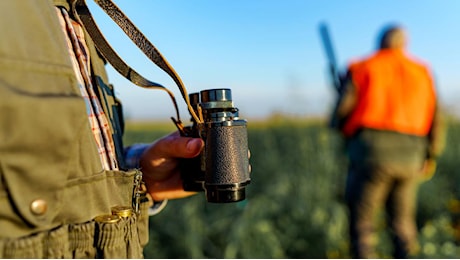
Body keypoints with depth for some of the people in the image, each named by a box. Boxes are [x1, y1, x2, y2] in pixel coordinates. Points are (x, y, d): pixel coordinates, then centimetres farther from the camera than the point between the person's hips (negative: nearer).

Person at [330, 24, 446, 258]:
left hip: (371, 151, -4)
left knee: (363, 224, 4)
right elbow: (436, 119, 13)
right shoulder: (422, 72, 16)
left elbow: (341, 113, -6)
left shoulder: (362, 69, 4)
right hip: (409, 156, 5)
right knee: (402, 224, 19)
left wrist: (339, 125, 16)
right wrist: (431, 156, 24)